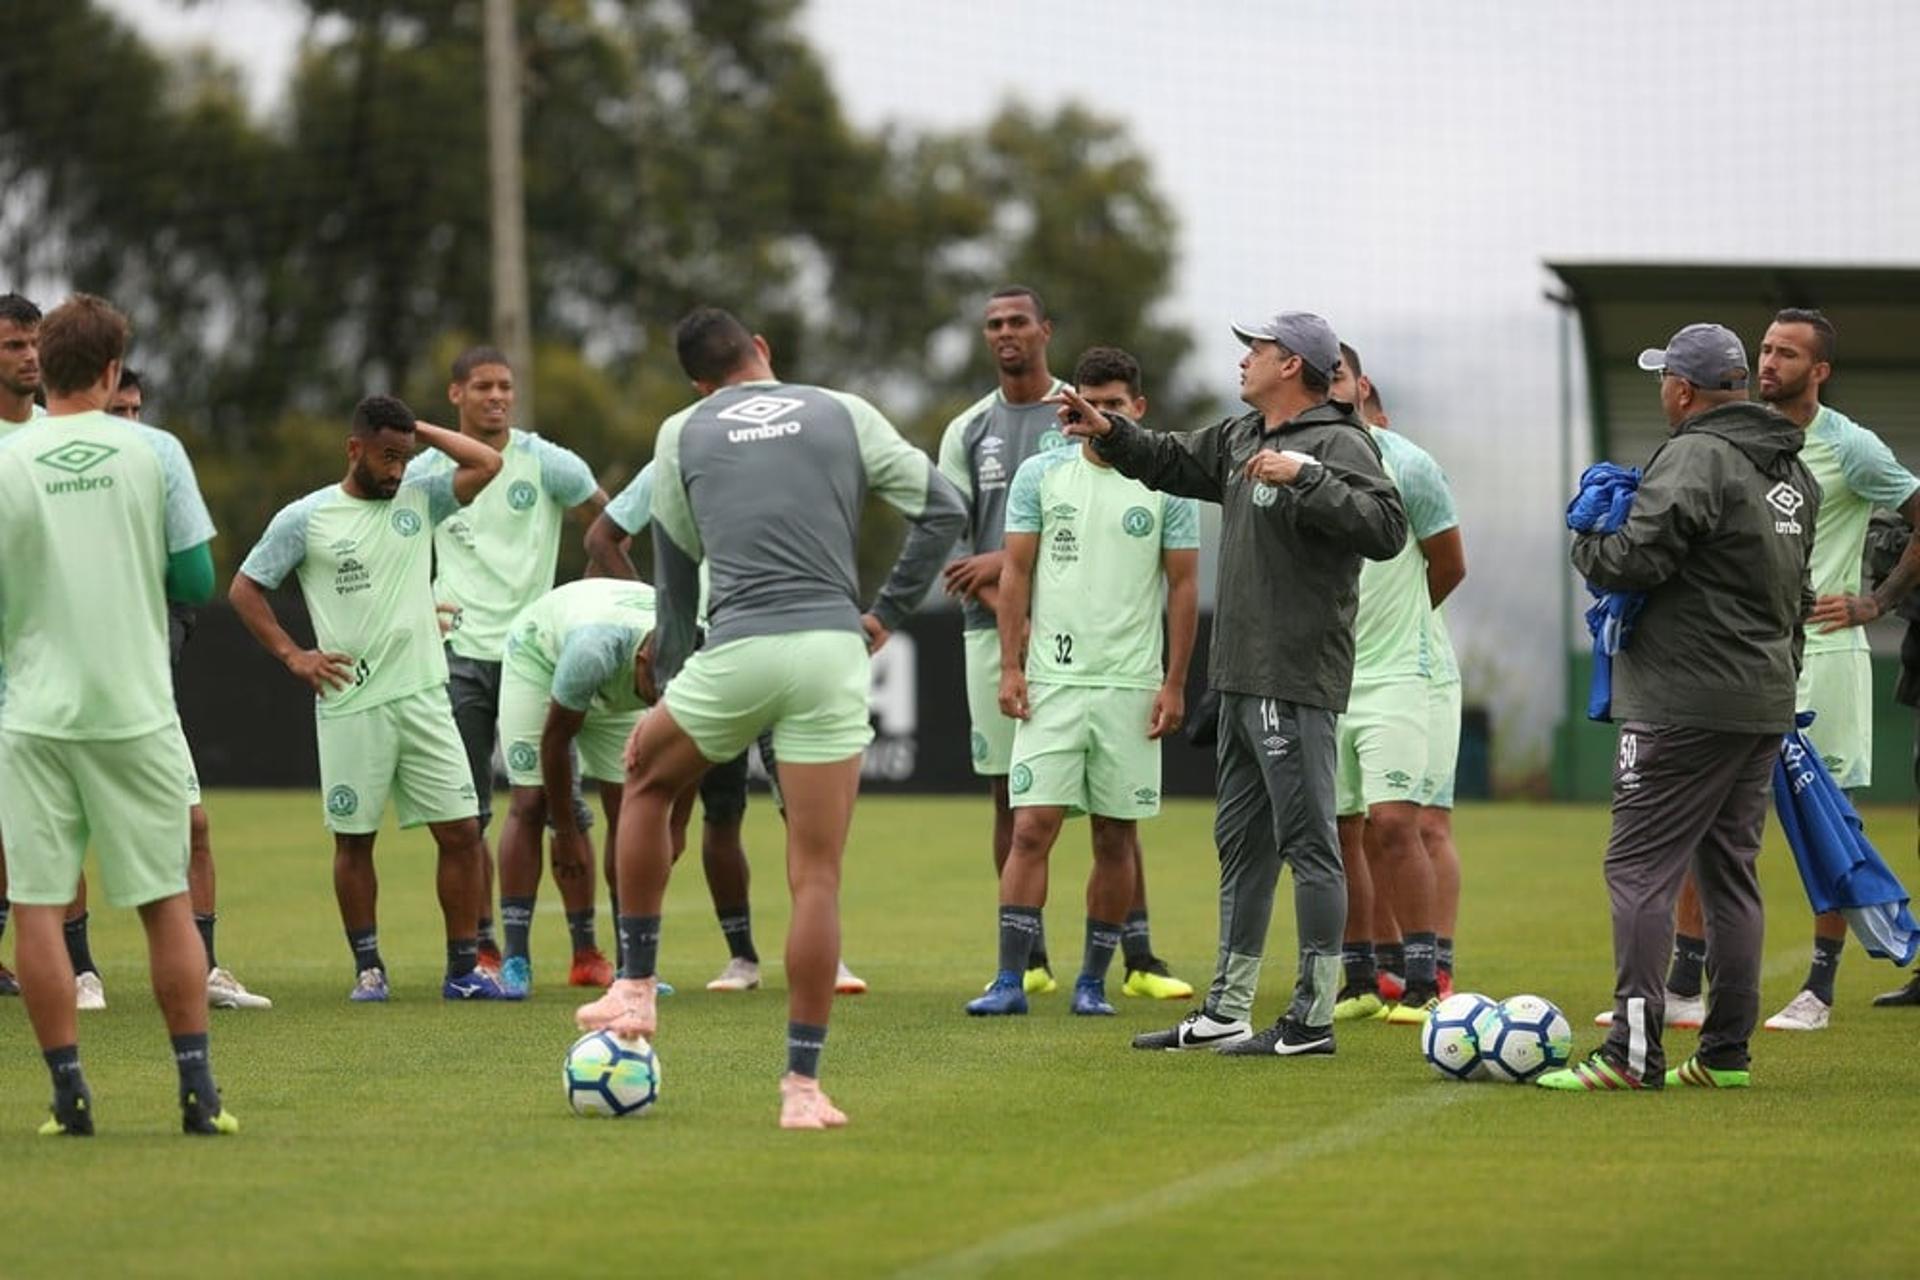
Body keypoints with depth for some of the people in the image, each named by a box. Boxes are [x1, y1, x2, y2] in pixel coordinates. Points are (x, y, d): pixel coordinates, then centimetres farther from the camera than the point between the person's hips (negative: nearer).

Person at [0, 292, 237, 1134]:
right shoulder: (154, 453, -3)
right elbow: (198, 582, -1)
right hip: (136, 710, 1)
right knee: (166, 904, 8)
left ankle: (70, 1096, 1)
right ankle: (197, 1090, 5)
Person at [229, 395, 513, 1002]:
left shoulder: (418, 499, 8)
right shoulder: (304, 519, -1)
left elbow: (487, 464, 0)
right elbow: (244, 589, 4)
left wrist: (418, 428, 2)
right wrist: (292, 655, -3)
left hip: (423, 698, 3)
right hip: (349, 705, -3)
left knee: (461, 830, -1)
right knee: (353, 837, 4)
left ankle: (464, 968, 6)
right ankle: (368, 968, 16)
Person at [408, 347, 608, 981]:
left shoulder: (546, 463, -1)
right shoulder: (426, 471, 4)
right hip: (460, 651, 1)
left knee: (562, 806, -4)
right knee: (466, 812, 1)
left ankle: (586, 948, 4)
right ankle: (482, 947, 9)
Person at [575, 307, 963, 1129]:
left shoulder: (682, 434, 13)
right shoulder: (844, 414, 13)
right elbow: (943, 511, 7)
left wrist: (670, 685, 28)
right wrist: (888, 614, 14)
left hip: (736, 652, 0)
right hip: (832, 653, 0)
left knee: (646, 780, 29)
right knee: (817, 878, 3)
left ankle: (635, 989, 27)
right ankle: (802, 1085, 0)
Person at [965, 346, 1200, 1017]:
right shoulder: (1040, 475, 5)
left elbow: (1184, 586, 4)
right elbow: (1016, 572, 6)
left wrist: (1174, 682, -1)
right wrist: (1010, 666, -1)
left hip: (1131, 685, 0)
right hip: (1051, 679, 0)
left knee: (1116, 836, 4)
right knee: (1032, 826, -8)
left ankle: (1093, 980, 14)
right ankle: (1011, 980, -8)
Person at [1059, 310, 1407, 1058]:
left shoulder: (1337, 444, -12)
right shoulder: (1240, 438, 15)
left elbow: (1386, 527, -25)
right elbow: (1172, 462, 31)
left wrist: (1303, 478, -26)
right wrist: (1109, 433, 18)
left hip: (1295, 680, -10)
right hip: (1242, 678, 10)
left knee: (1307, 841, -7)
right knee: (1242, 845, 14)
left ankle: (1314, 1017, -4)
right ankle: (1226, 1012, 21)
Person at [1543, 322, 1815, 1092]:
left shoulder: (1696, 458, -14)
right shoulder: (1792, 468, 15)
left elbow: (1634, 561, -20)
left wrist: (1586, 542, 0)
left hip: (1687, 703, -9)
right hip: (1767, 698, 9)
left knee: (1640, 866, -7)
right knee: (1730, 871, 13)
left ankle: (1633, 1052, -12)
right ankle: (1726, 1052, 14)